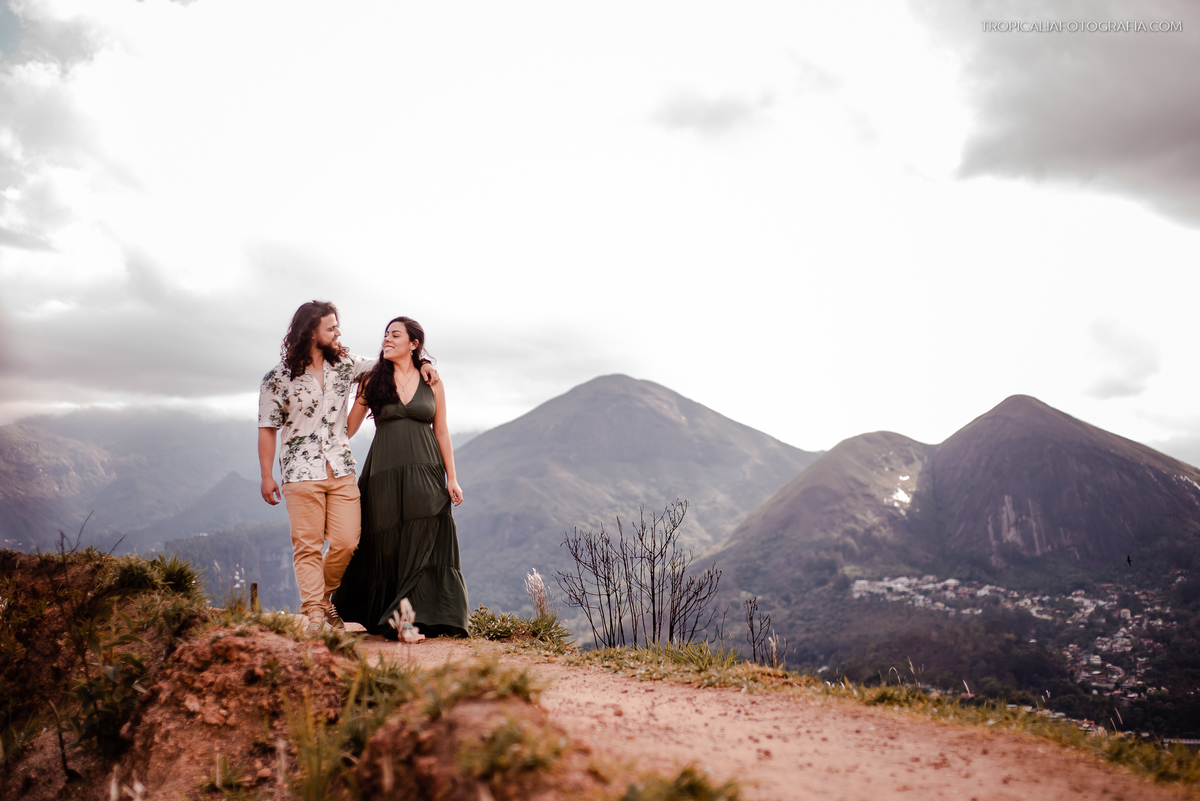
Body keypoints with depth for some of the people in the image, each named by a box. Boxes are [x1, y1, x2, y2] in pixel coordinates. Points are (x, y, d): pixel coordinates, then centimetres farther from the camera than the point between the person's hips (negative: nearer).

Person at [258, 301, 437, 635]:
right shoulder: (278, 378, -1)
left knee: (346, 542, -2)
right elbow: (268, 429, 2)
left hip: (341, 471, 3)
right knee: (307, 546, -3)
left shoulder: (345, 364, 8)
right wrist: (266, 476, -2)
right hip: (302, 472, -3)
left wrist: (420, 363, 1)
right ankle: (314, 614, 2)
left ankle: (324, 597, 22)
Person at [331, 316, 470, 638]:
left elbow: (442, 432, 8)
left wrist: (451, 478, 3)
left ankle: (426, 618, 0)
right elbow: (349, 426, 7)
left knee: (424, 545, -4)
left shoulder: (432, 382, 6)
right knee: (387, 547, 4)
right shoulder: (372, 381, 6)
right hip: (385, 474, 0)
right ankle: (382, 618, 17)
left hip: (425, 473, 0)